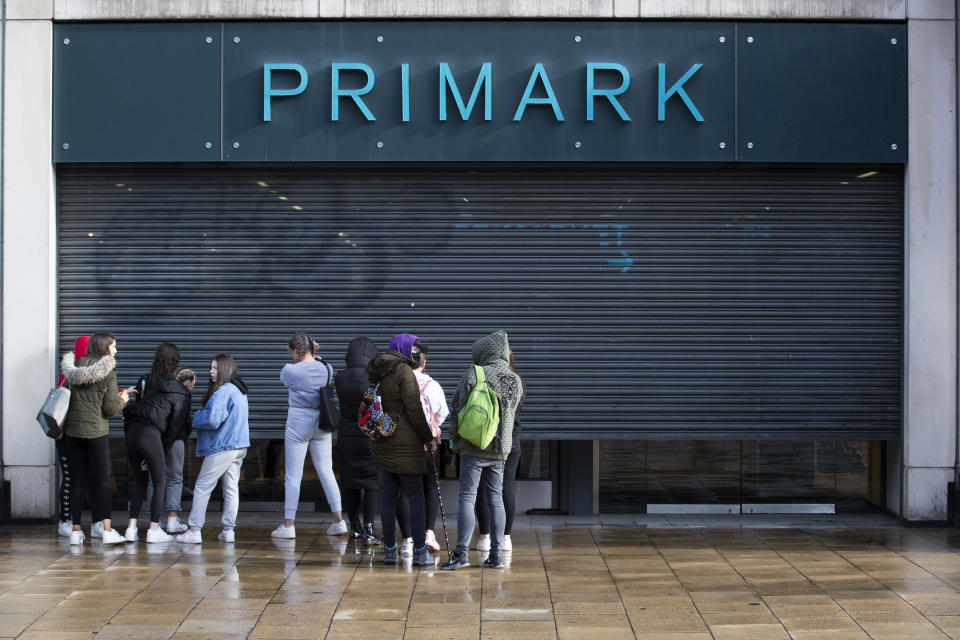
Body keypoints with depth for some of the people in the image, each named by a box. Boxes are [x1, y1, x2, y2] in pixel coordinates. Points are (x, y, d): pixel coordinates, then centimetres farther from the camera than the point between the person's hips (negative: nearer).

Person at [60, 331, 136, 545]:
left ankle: (76, 530, 9)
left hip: (72, 430, 5)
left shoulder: (76, 367, 6)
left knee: (78, 481, 9)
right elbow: (110, 409, -9)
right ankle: (106, 529, -2)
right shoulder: (108, 371, -9)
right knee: (101, 480, 1)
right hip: (95, 431, -5)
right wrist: (123, 398, 11)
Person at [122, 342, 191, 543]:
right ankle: (154, 530, 8)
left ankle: (131, 528, 12)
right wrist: (163, 451, 3)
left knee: (139, 482, 17)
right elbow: (175, 427, -1)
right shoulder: (181, 392, -1)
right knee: (159, 483, 10)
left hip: (132, 430, 5)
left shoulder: (146, 381, 13)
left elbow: (138, 404, 12)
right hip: (151, 435, -5)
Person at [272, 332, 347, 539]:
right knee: (326, 472, 9)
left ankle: (288, 525, 2)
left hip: (298, 423, -4)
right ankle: (338, 520, 8)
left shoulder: (290, 370, -12)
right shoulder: (326, 369, -2)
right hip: (321, 423, 4)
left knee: (293, 475, 1)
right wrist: (313, 356, 14)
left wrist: (305, 358, 12)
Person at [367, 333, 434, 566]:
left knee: (388, 496, 9)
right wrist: (428, 437, -5)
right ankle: (420, 552, 0)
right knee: (415, 495, -1)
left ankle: (389, 550, 12)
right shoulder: (403, 371, -13)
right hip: (406, 442, -7)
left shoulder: (377, 372, 11)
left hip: (383, 441, 7)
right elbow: (414, 409, -15)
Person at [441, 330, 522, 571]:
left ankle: (461, 552, -8)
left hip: (473, 447, -4)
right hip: (500, 449, 4)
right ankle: (496, 554, 9)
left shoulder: (472, 375, -8)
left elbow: (457, 409, -6)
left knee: (467, 497, -3)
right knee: (496, 498, 9)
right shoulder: (515, 381, 5)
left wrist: (455, 439, 7)